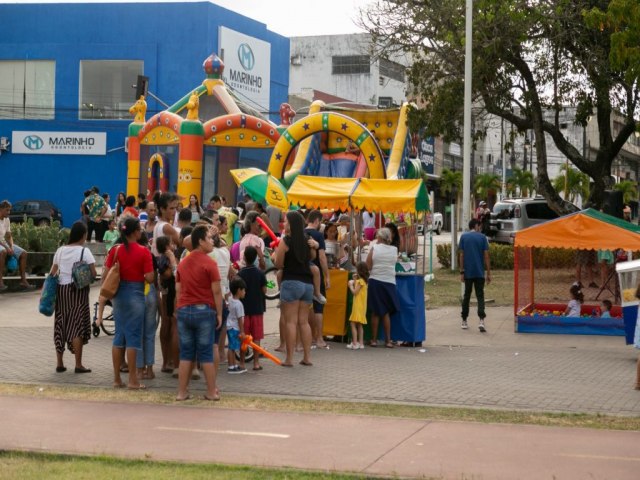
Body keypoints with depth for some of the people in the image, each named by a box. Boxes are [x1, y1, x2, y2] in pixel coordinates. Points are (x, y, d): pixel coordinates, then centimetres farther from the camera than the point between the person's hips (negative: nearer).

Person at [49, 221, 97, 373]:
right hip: (78, 290, -5)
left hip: (61, 289, 5)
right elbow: (93, 273, -13)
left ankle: (59, 363, 15)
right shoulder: (84, 251, -7)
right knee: (77, 326, -2)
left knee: (60, 326, 10)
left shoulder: (60, 250, 7)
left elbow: (52, 273, 8)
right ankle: (78, 365, -2)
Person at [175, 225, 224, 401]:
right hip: (204, 310, -5)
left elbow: (178, 289, 12)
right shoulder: (209, 263, -9)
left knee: (186, 353, 8)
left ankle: (182, 392, 8)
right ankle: (211, 392, 6)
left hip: (184, 311, 5)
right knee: (206, 354, 1)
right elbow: (216, 291, -11)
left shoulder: (182, 263, 11)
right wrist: (219, 314, -4)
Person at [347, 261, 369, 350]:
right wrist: (355, 280, 13)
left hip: (358, 306, -10)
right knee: (359, 325, 13)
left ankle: (355, 343, -12)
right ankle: (360, 343, 14)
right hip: (361, 306, 10)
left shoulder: (360, 281, -15)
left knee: (353, 323, -8)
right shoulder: (363, 280, 13)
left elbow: (354, 292, -16)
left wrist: (350, 284, -2)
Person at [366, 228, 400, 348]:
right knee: (386, 313, 10)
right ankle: (388, 340, 8)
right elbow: (393, 264, 8)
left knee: (375, 312, 7)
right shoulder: (394, 250, 0)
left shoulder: (374, 248, -5)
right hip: (389, 282, 1)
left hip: (375, 281, -1)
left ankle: (374, 339, 11)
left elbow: (368, 266, -5)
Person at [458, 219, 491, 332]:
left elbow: (461, 255, -1)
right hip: (480, 272, -1)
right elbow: (486, 256, -3)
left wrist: (461, 272, 2)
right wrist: (488, 273, 0)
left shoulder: (463, 237, 3)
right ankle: (481, 320, -19)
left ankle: (464, 321, 18)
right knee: (480, 296, -1)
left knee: (466, 296, 13)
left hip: (468, 272, 1)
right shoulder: (482, 237, -1)